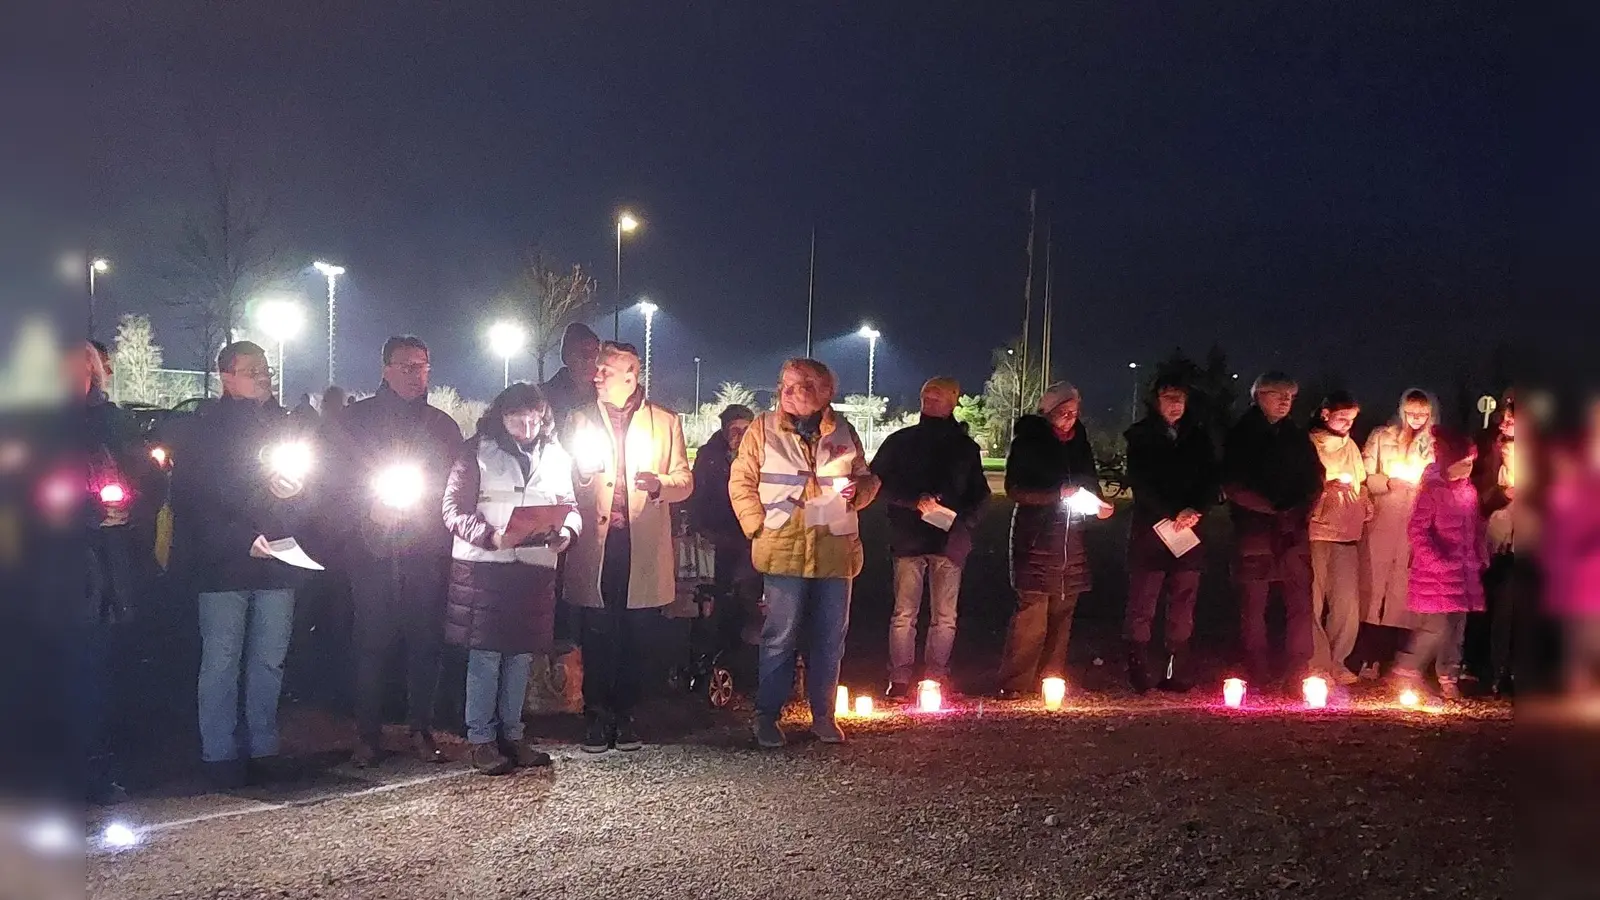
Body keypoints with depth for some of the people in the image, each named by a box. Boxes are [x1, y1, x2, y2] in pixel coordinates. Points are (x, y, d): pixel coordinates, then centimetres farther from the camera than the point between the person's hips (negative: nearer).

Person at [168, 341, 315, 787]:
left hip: (278, 565, 4)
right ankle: (219, 755, 6)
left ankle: (263, 749, 16)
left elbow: (311, 491, 17)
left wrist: (294, 491, -8)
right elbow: (192, 501, -7)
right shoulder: (201, 429, -1)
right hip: (223, 566, -4)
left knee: (269, 662, 8)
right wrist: (243, 540, -18)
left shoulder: (285, 425, 13)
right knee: (221, 663, -1)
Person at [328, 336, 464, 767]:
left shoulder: (443, 426, 13)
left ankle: (421, 730, 12)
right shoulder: (353, 419, 6)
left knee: (425, 643, 3)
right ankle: (368, 735, 7)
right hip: (372, 552, -2)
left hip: (427, 554, 2)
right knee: (371, 645, -1)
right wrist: (368, 507, -11)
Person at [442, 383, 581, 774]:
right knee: (485, 654, -3)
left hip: (536, 568, 4)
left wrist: (566, 531, -7)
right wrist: (491, 536, -21)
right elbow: (455, 509, -5)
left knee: (522, 654, 8)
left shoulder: (555, 456, 14)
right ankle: (481, 738, 6)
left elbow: (569, 505, 17)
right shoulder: (477, 452, 0)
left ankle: (511, 734, 19)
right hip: (483, 566, -4)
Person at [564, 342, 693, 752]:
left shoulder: (665, 421, 10)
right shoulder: (581, 419, 13)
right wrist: (582, 471, -11)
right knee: (597, 636, 1)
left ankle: (624, 714, 16)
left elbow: (685, 482, 6)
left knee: (634, 637, 5)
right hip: (597, 545, 0)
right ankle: (596, 716, 10)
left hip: (643, 548, 0)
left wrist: (659, 483, -15)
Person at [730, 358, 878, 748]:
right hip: (783, 550, -3)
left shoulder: (843, 432, 9)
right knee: (780, 636, 0)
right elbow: (742, 482, 2)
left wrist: (859, 489, -6)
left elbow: (867, 479, 17)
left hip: (835, 550, 3)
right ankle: (767, 716, 12)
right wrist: (758, 527, -7)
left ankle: (823, 715, 21)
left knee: (830, 637, 9)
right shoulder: (763, 429, 2)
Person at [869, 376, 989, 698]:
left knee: (944, 617, 3)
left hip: (950, 540, 2)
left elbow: (979, 494, 14)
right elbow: (877, 482, 1)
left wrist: (963, 521, -5)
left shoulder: (966, 448, 12)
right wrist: (915, 501, -13)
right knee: (904, 613, -3)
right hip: (909, 538, -2)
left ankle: (936, 680, 10)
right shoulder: (900, 442, 7)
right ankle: (899, 680, 2)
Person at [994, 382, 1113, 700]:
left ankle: (1052, 682, 12)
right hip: (1036, 539, -6)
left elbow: (1090, 484, 22)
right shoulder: (1029, 442, -2)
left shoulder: (1079, 442, 13)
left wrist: (1098, 506, 0)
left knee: (1062, 614, 6)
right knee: (1031, 614, -11)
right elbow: (1015, 490, -8)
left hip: (1071, 542, 6)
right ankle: (1014, 685, -7)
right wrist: (1058, 493, -18)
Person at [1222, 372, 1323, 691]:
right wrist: (1273, 509, -11)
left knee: (1300, 605, -4)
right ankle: (1259, 680, 3)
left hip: (1294, 534, 3)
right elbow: (1233, 487, -3)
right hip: (1255, 533, -3)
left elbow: (1315, 482, 17)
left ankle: (1296, 677, 1)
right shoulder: (1241, 437, 5)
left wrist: (1301, 510, -2)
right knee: (1253, 608, -2)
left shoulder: (1298, 438, 17)